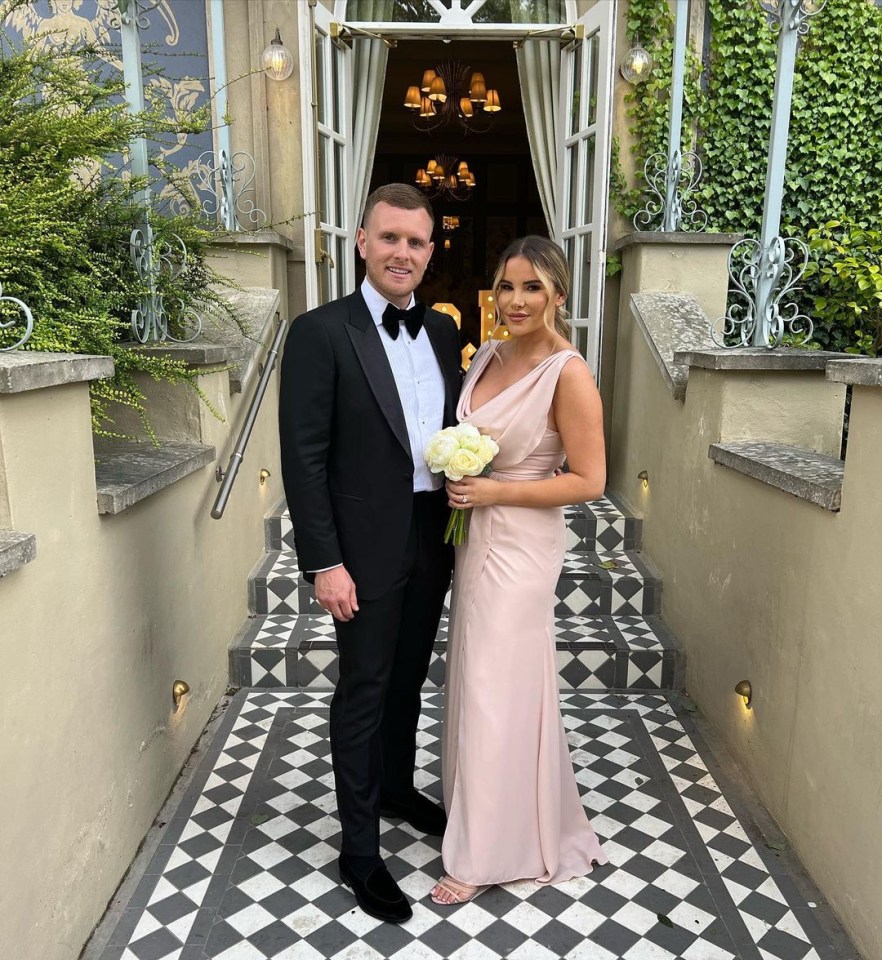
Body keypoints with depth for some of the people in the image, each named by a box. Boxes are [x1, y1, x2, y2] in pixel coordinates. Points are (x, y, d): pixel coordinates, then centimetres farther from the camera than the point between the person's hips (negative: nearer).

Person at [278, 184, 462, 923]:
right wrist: (324, 562, -17)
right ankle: (359, 849, 24)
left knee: (409, 680, 21)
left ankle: (399, 789, 45)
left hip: (433, 540, 6)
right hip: (366, 549, -6)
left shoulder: (443, 331, 7)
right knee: (364, 691, 7)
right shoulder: (320, 333, -12)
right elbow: (304, 459, -15)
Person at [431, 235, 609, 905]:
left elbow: (589, 481, -17)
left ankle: (486, 852, 22)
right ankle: (490, 813, 42)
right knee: (475, 680, 18)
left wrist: (493, 491, -19)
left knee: (497, 692, 2)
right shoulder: (489, 354, 5)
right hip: (475, 537, 8)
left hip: (520, 547, -8)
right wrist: (460, 482, 2)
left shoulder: (569, 374, -17)